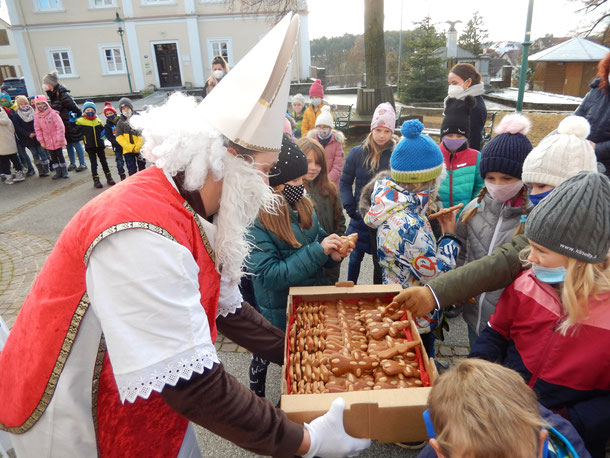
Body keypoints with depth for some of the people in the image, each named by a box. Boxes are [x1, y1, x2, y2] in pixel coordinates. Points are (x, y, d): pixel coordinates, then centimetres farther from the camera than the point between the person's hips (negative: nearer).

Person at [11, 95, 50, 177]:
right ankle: (40, 171, 11)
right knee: (35, 155, 6)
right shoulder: (16, 116, 0)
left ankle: (46, 170, 8)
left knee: (42, 153, 0)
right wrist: (28, 134, -14)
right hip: (28, 140, 0)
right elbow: (17, 128, -5)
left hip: (38, 137, 0)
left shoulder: (34, 112, 3)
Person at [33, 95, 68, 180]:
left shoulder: (53, 113, -10)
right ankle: (58, 172, 18)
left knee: (60, 156, 3)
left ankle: (64, 172, 13)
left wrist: (60, 139, -15)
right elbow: (37, 130, 5)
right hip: (48, 142, 4)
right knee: (53, 157, 10)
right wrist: (41, 141, 1)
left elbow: (60, 127, -12)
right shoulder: (37, 116, 2)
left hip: (57, 141, -4)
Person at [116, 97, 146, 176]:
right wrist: (131, 147, -13)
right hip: (128, 150, 0)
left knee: (142, 168, 12)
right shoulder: (120, 122, 5)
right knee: (132, 170, 0)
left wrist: (138, 146, -14)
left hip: (140, 149, 0)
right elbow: (119, 137, -1)